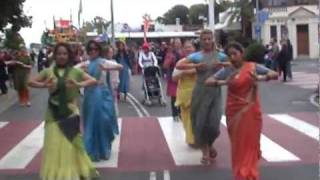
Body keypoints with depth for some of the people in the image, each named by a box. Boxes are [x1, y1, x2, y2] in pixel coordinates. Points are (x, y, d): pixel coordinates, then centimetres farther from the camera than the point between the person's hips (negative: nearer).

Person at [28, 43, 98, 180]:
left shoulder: (75, 71, -1)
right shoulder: (48, 71, 1)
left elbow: (94, 81, -6)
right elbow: (30, 82, 2)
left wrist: (79, 84, -24)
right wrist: (44, 85, -18)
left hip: (70, 112, -1)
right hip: (53, 113, 1)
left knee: (71, 144, 7)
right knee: (54, 144, 5)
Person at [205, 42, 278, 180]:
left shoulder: (253, 67, -4)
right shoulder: (227, 70, -2)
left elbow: (275, 74, -10)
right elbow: (208, 81, -9)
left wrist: (261, 78, -29)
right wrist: (223, 82, -27)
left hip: (251, 111, -1)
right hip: (234, 111, 1)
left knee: (251, 143, 5)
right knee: (238, 144, 9)